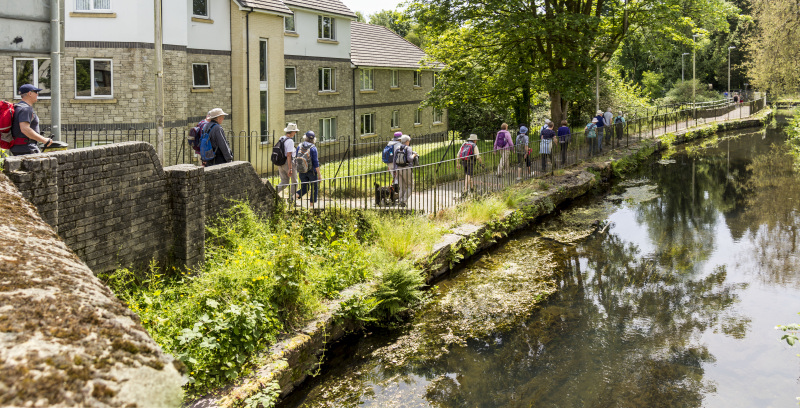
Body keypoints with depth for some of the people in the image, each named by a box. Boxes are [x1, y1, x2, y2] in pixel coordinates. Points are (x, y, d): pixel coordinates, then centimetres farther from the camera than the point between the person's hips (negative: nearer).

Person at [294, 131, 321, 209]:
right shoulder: (313, 148, -13)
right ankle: (311, 205, 13)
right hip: (312, 171, -4)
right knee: (314, 188, 13)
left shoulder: (299, 147, 1)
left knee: (304, 188, 13)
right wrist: (319, 174, -9)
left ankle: (296, 196, -14)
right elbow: (315, 162, -14)